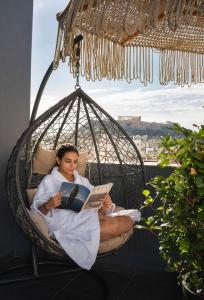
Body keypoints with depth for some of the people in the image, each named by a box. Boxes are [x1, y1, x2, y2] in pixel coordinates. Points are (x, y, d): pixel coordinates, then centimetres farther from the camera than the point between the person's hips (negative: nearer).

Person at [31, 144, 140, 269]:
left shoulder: (83, 180, 25)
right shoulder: (49, 180, 10)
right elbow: (36, 210, 1)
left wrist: (105, 207, -10)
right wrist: (47, 206, -23)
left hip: (88, 218, 6)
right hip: (66, 224, -6)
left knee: (128, 221, -18)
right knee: (113, 226, -31)